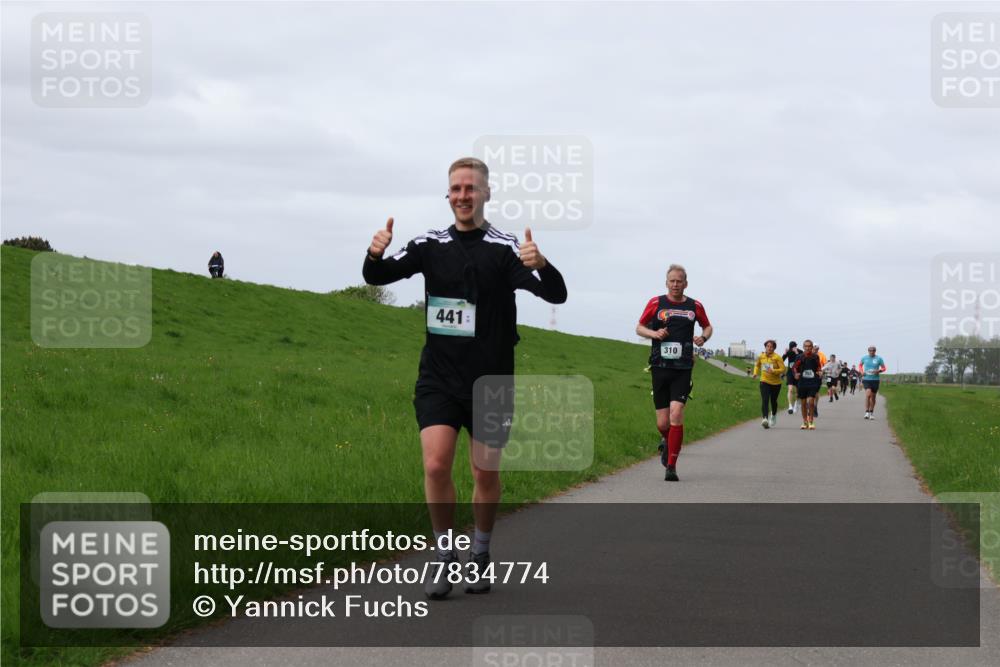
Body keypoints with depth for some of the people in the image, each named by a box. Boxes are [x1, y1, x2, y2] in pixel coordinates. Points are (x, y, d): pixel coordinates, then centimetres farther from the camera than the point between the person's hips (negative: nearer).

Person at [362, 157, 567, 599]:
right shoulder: (430, 245, 3)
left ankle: (480, 556, 29)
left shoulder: (505, 248, -7)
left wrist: (540, 265, -38)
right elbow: (376, 277, 1)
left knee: (486, 474, 8)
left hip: (490, 381, -1)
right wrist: (375, 255, -23)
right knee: (436, 466, -13)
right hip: (438, 379, 1)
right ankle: (444, 558, 3)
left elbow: (556, 294, -15)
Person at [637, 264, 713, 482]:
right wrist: (654, 333, -8)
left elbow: (707, 326, 23)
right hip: (659, 367, 1)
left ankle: (671, 466, -11)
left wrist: (703, 337, 2)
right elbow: (639, 327, 12)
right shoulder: (655, 303, 4)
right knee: (662, 423, 2)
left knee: (676, 414, -17)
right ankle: (668, 443, 38)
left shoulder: (695, 306, 7)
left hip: (682, 369, -1)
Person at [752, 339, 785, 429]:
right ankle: (765, 418, -31)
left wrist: (773, 371, -27)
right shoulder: (761, 357, 1)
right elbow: (757, 365, 20)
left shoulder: (777, 357, -10)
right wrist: (755, 373, 3)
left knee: (773, 401, 15)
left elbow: (783, 369, -13)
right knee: (765, 400, -18)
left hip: (776, 383, -1)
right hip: (764, 382, 1)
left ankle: (774, 414, 46)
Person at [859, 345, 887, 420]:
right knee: (868, 394, -20)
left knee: (873, 397, 9)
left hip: (875, 380, 1)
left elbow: (884, 368, 5)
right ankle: (867, 412, -17)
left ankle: (871, 413, 25)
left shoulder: (879, 359, -1)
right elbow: (860, 365, 20)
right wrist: (861, 371, 1)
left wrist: (879, 371, -16)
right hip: (866, 379, -1)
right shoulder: (864, 358, 3)